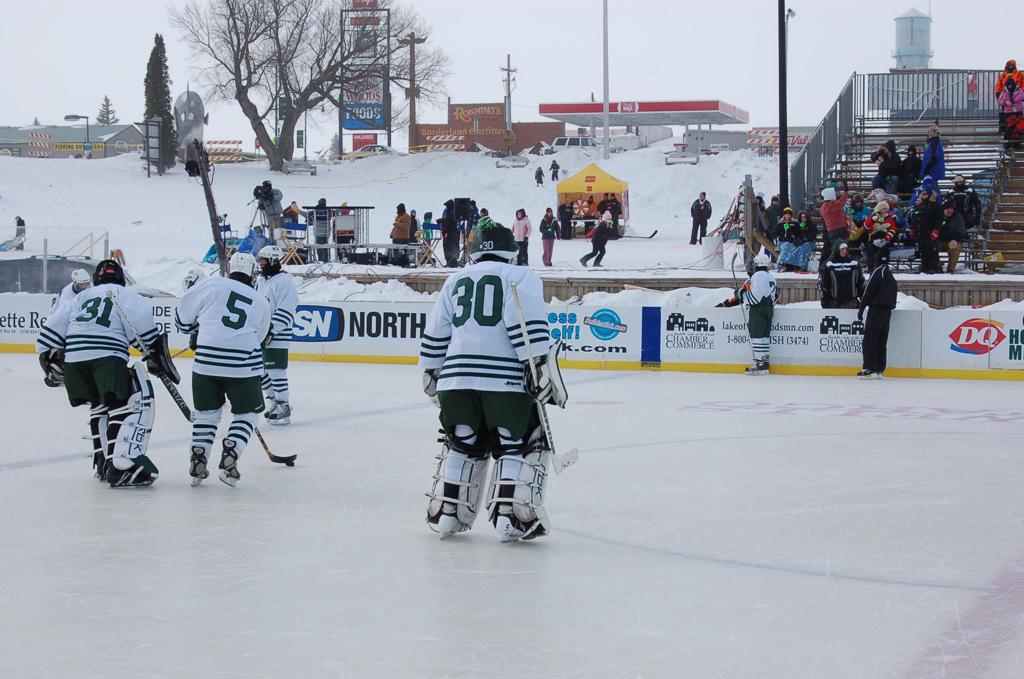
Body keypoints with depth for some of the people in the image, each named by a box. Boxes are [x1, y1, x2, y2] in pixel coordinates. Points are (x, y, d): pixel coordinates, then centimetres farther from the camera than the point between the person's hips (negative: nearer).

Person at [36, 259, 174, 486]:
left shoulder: (81, 298, 30)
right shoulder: (124, 294, 15)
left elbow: (51, 329, 25)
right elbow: (140, 322, -4)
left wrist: (52, 362, 32)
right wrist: (154, 354, 1)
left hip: (73, 357, 6)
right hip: (107, 356, -6)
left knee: (100, 405, 27)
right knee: (135, 403, -8)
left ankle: (103, 463, 26)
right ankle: (122, 467, -23)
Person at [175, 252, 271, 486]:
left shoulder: (212, 284, 5)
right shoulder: (262, 303, 14)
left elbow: (184, 317, 9)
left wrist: (196, 332, 30)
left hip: (206, 361, 0)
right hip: (244, 366, 0)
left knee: (207, 411, 18)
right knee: (247, 414, 16)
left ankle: (197, 462, 10)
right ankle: (228, 460, -1)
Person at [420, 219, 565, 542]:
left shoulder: (455, 281, 20)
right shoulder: (521, 276, 6)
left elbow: (435, 334, 20)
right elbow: (528, 323, -10)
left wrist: (431, 373, 30)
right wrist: (540, 366, -13)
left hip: (456, 378, 4)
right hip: (506, 380, -4)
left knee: (463, 443, 19)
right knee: (521, 444, 5)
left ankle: (445, 513, 17)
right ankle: (512, 515, -6)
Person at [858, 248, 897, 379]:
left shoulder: (878, 271, -10)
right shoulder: (890, 274, 19)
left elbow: (869, 290, -14)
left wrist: (861, 308, -11)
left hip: (876, 309, -9)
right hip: (887, 310, 9)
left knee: (870, 339, -10)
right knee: (881, 341, 11)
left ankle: (870, 369, -16)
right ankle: (879, 369, 11)